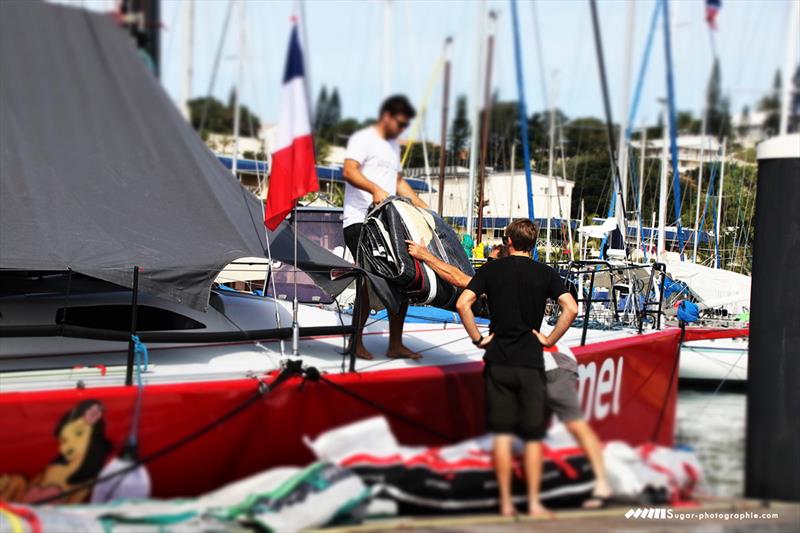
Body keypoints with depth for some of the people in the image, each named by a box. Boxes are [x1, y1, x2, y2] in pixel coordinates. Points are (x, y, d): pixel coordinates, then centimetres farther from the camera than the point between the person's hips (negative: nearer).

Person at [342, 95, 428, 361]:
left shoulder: (393, 145, 26)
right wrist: (375, 189, -34)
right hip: (359, 221, -9)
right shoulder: (363, 139, -3)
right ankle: (356, 342, -6)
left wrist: (423, 207, 25)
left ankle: (396, 344, 12)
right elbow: (349, 171, -18)